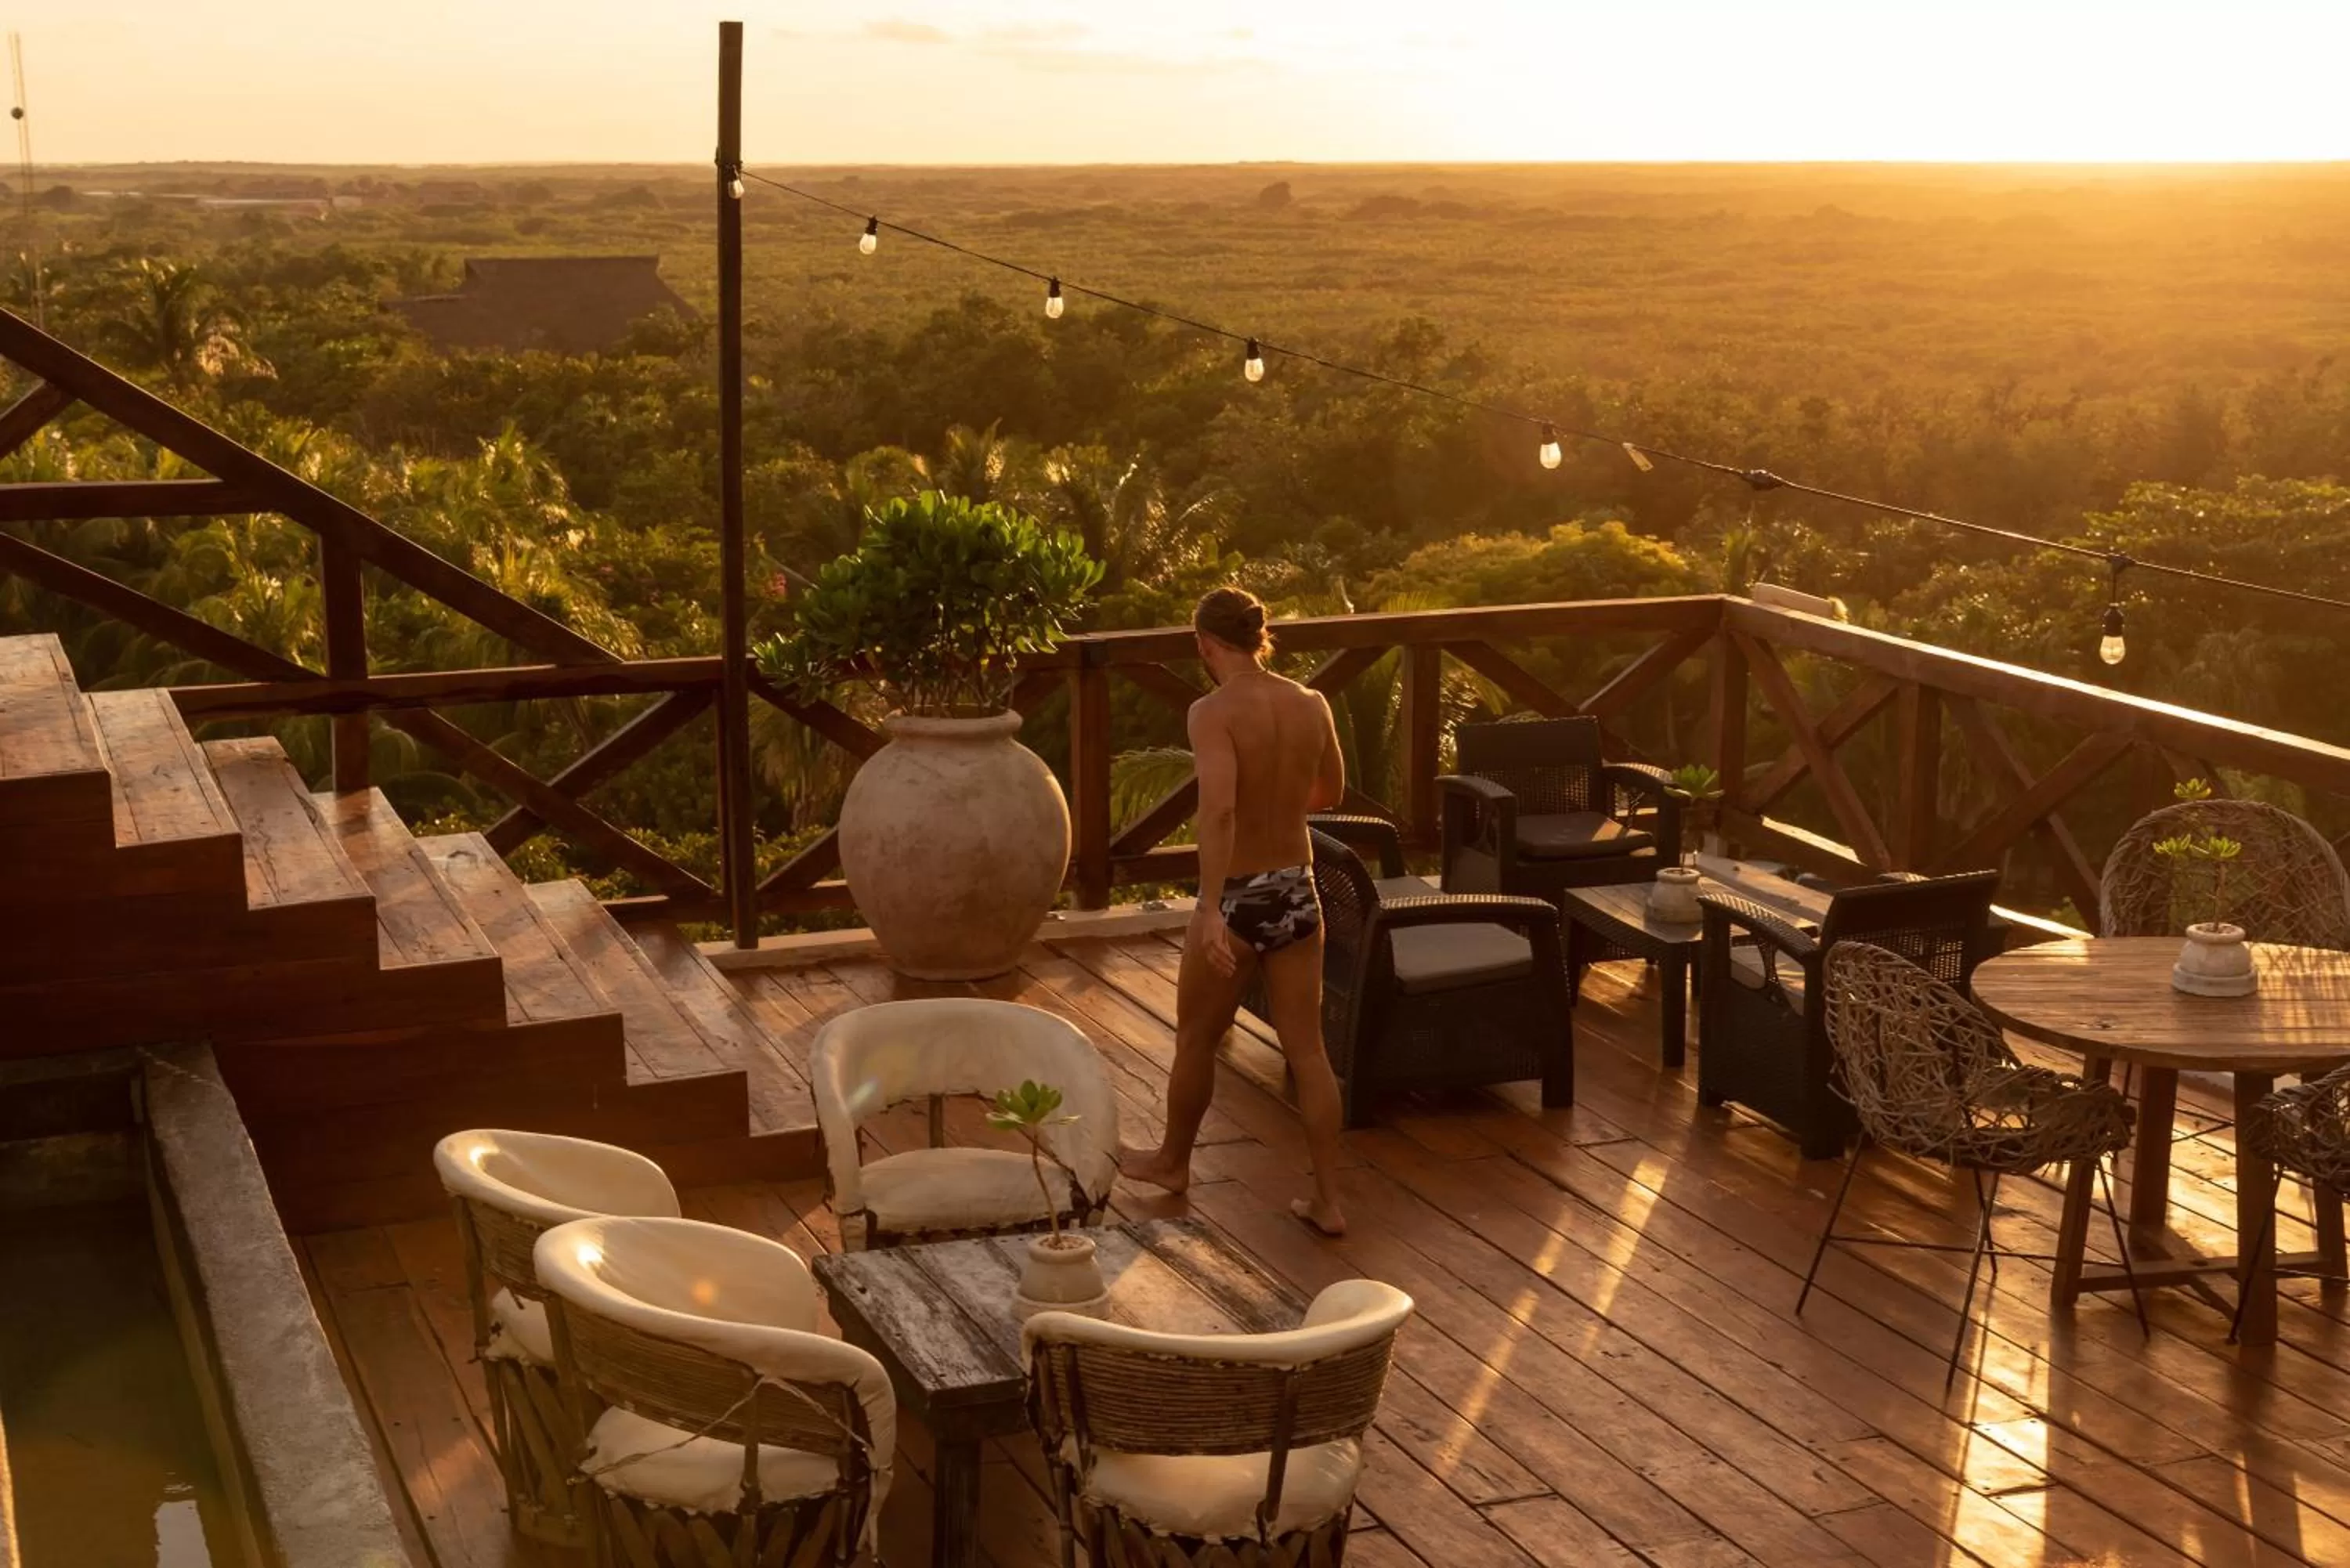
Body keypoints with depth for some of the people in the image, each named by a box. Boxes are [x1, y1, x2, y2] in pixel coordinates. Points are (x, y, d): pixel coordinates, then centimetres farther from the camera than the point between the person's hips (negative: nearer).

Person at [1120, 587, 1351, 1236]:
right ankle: (1328, 1200, 12)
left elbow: (1217, 808, -31)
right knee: (1307, 1050, 10)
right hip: (1296, 892, 5)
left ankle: (1172, 1160, 38)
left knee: (1196, 1040, 18)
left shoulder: (1213, 712, -17)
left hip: (1237, 898, -5)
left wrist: (1210, 911, -35)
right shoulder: (1312, 704, 1)